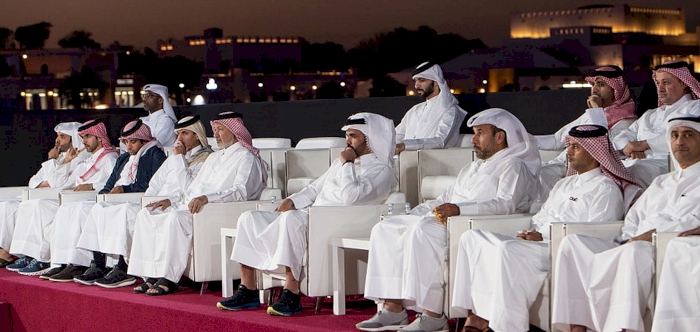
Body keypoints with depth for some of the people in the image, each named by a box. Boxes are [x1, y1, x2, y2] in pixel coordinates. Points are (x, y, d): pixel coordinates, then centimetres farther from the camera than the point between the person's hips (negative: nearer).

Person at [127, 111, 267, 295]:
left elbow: (241, 192, -17)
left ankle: (169, 279, -34)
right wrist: (171, 201, 12)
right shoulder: (214, 157, 29)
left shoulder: (246, 158, 0)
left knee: (176, 217, -35)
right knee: (146, 214, -9)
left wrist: (206, 198, -30)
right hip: (190, 208, 9)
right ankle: (152, 275, -18)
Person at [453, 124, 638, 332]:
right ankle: (477, 315, -17)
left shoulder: (605, 189, 0)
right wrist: (530, 234, 3)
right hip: (539, 245, 9)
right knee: (472, 238, -7)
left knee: (509, 250, -35)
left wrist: (544, 237, -15)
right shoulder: (564, 184, 29)